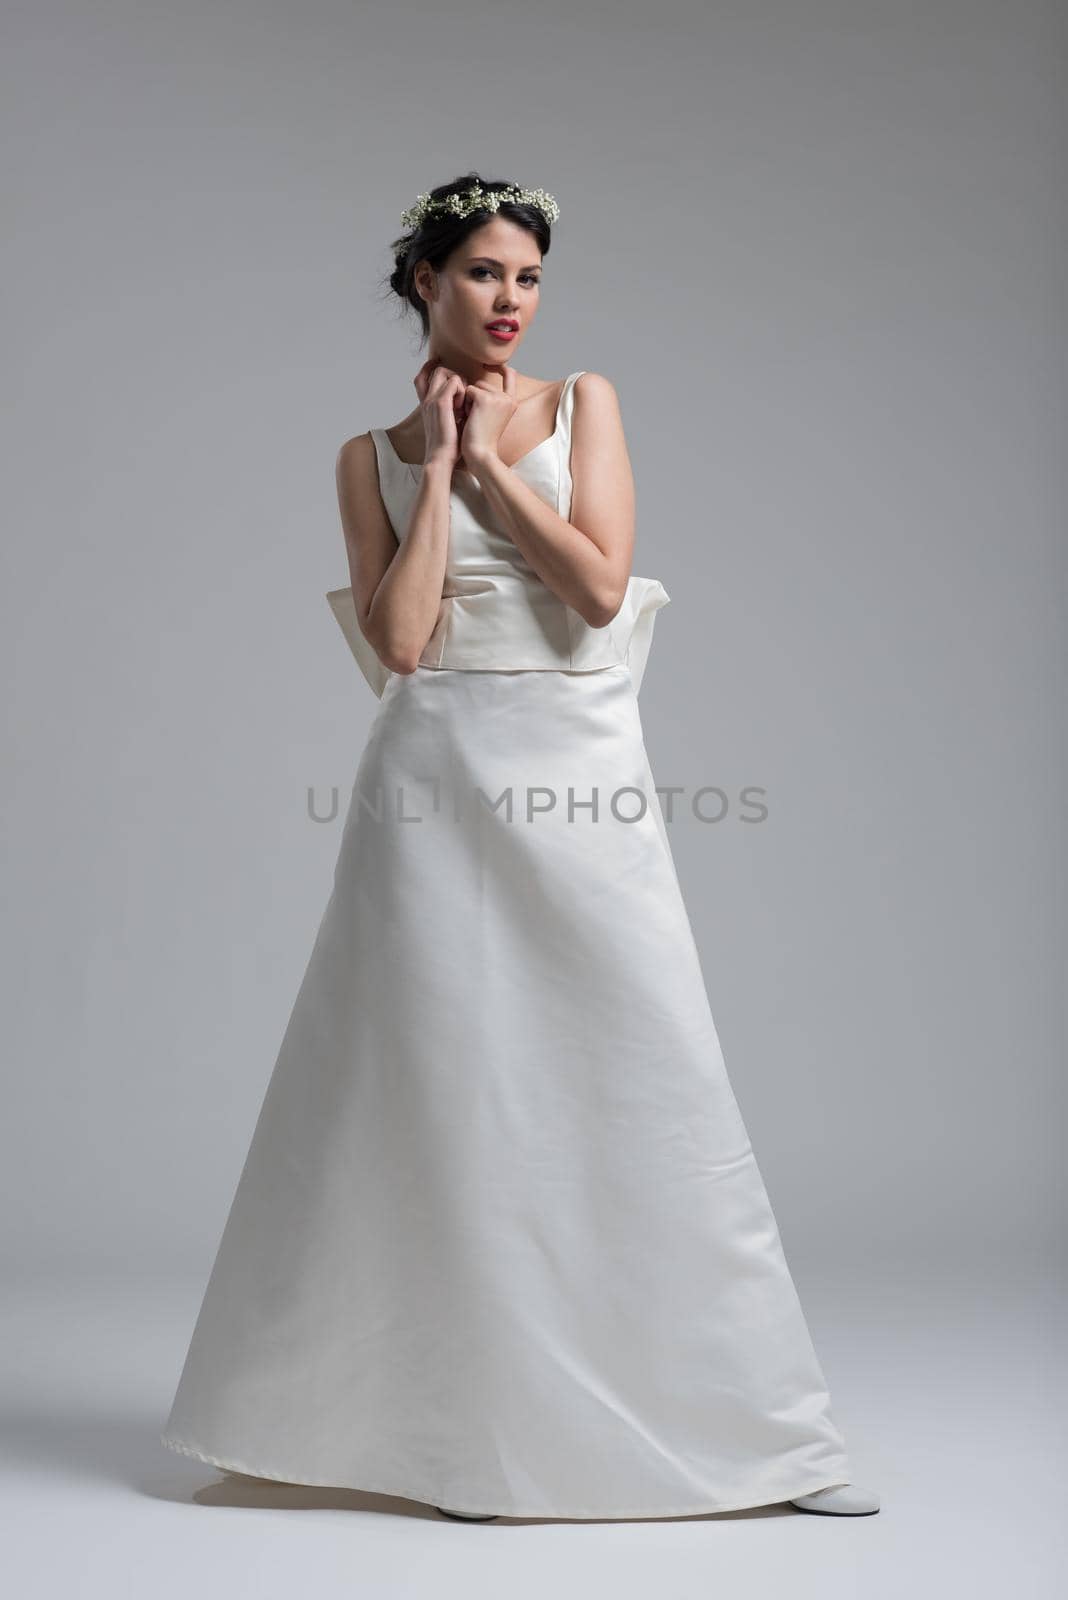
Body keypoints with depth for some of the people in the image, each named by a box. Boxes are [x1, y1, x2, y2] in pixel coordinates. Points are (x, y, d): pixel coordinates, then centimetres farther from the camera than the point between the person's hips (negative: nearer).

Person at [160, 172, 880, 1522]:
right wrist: (438, 460, -1)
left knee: (653, 1085, 1)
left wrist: (490, 461, -2)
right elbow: (399, 640, -5)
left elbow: (602, 586, -3)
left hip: (582, 777, 0)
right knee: (448, 1091, 0)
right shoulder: (372, 455, 10)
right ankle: (475, 1431, 15)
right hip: (441, 780, 0)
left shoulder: (582, 403, 11)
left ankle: (759, 1421, 13)